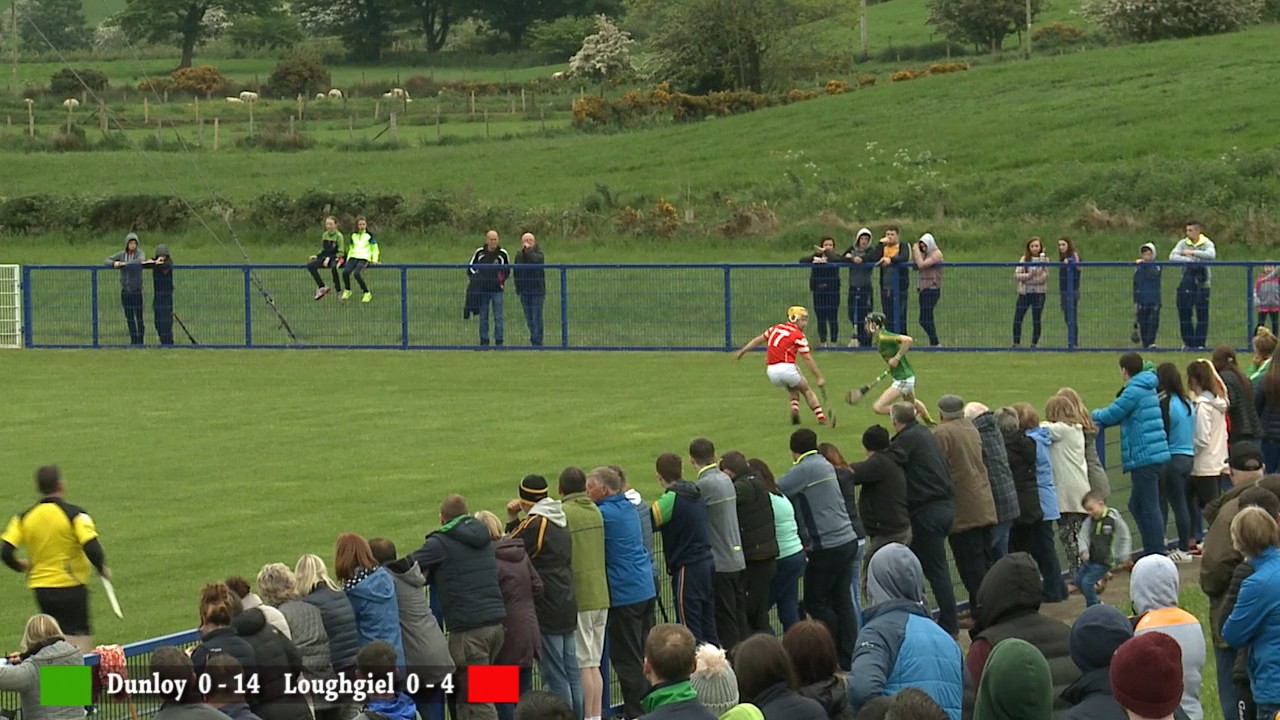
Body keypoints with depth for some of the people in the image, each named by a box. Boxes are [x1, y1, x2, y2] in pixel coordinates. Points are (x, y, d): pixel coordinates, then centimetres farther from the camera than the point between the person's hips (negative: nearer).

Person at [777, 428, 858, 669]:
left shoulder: (805, 470, -12)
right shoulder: (825, 466, 14)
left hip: (827, 546, -8)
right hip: (847, 540, 8)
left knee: (815, 603, 3)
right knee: (842, 601, 10)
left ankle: (839, 654, 6)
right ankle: (850, 656, 10)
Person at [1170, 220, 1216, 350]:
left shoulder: (1207, 243, -2)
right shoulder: (1183, 243, 5)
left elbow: (1211, 255, -23)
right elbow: (1172, 257, -8)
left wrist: (1192, 253, -22)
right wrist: (1189, 260, -21)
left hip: (1202, 282, -2)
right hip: (1187, 280, 2)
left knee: (1202, 314, -1)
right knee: (1184, 312, 3)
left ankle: (1200, 343, 4)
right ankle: (1188, 342, 14)